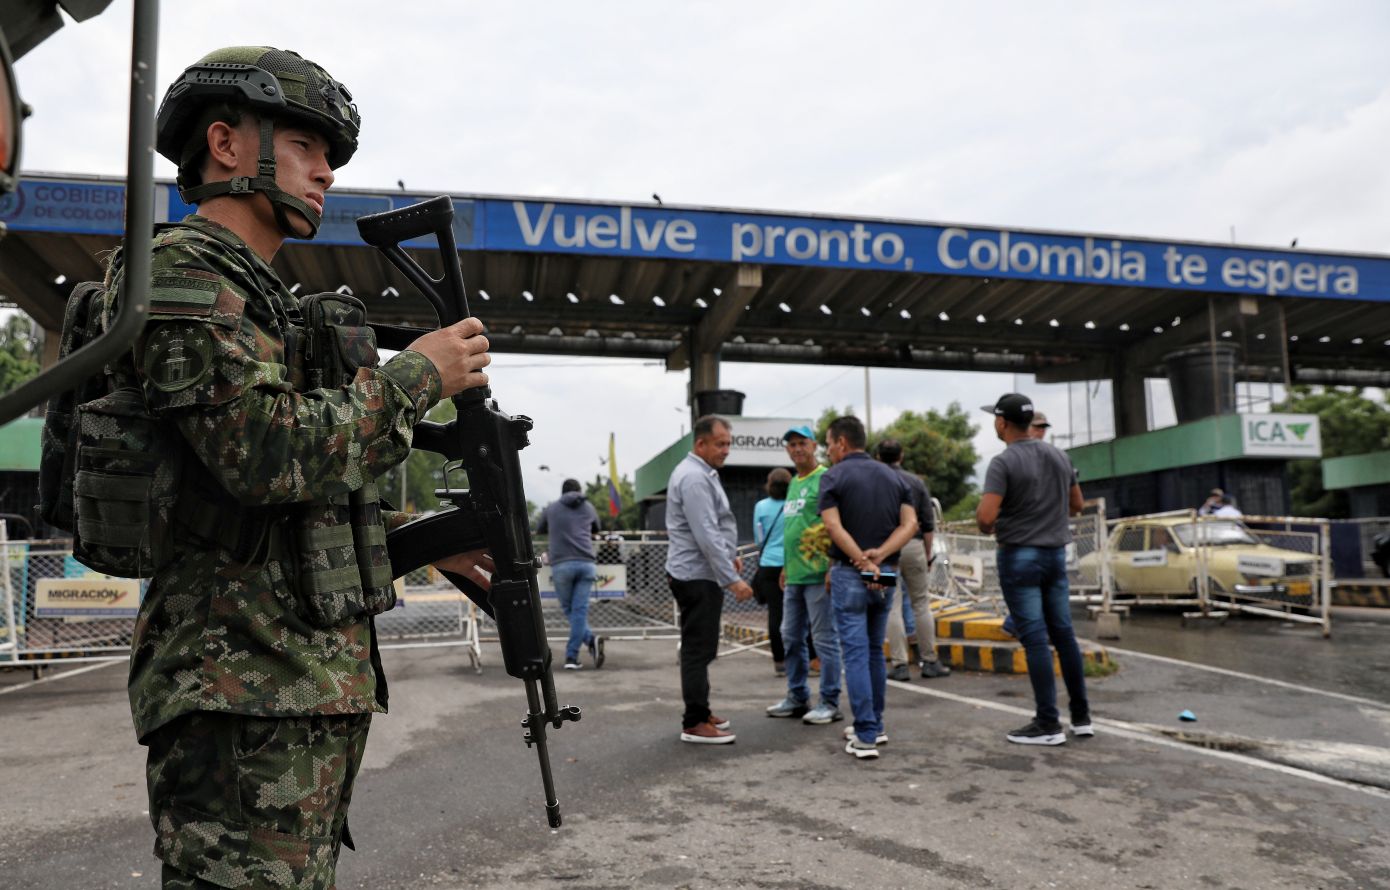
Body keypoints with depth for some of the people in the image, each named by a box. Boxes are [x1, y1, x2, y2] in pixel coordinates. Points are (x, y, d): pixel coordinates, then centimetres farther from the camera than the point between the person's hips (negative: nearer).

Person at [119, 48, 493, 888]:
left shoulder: (264, 295, 21)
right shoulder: (182, 272, -9)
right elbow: (269, 453, -24)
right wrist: (417, 374, -12)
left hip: (318, 685, 10)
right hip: (245, 691, -10)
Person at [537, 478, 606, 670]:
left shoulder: (551, 508, 14)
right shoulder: (588, 507, 17)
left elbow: (539, 530, 29)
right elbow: (596, 531, 34)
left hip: (561, 564, -1)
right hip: (586, 563, 1)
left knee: (569, 610, 9)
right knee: (579, 611, 0)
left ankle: (591, 640, -11)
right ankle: (571, 657, -7)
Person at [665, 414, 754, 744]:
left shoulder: (702, 473, 15)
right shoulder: (694, 478, -20)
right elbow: (706, 535, -25)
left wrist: (730, 554, 20)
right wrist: (732, 579, -25)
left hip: (699, 573, 11)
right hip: (698, 576, -11)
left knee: (700, 648, 16)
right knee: (698, 649, -5)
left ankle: (698, 712, 26)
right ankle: (694, 724, 1)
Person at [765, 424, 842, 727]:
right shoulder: (793, 483, 18)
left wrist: (833, 567, -20)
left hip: (818, 574, -9)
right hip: (794, 576, 9)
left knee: (824, 639, -1)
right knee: (791, 637, 14)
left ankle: (830, 702, 8)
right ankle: (797, 698, 25)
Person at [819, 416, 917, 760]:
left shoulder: (834, 476, -6)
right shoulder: (892, 475, 11)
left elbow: (834, 527, -18)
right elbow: (910, 523, -1)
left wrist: (863, 562, -17)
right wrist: (880, 555, -11)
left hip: (850, 574, -6)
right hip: (886, 575, 6)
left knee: (856, 653, -4)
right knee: (875, 651, 17)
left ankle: (866, 737, -5)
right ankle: (874, 725, 25)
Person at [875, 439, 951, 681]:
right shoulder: (916, 482, 6)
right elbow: (928, 523, 6)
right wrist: (928, 554, 13)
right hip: (913, 545, 2)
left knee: (892, 606, 1)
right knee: (921, 603, 10)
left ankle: (900, 664, 1)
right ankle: (929, 661, 14)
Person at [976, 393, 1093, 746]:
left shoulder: (1003, 462, -15)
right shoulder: (1058, 456, 8)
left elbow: (985, 516, -23)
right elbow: (1076, 504, 19)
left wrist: (986, 527, -1)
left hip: (1019, 557, -7)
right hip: (1056, 554, 7)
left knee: (1035, 639, -4)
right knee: (1063, 634, 13)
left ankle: (1048, 724, 1)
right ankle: (1081, 716, 20)